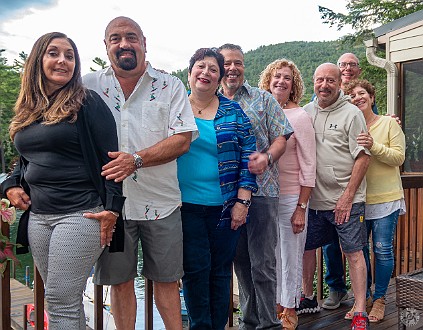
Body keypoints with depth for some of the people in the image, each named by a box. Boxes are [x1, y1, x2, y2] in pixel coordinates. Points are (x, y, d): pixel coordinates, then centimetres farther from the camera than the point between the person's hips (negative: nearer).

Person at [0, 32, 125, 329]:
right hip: (38, 216, 7)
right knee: (67, 300, 15)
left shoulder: (87, 103, -5)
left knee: (61, 301, -4)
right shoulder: (26, 110, 15)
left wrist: (112, 208, -16)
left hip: (80, 214, -6)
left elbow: (110, 158, -9)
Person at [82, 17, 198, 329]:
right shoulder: (89, 86, 4)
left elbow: (182, 139, -9)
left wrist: (137, 160, -22)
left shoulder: (170, 86, 1)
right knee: (120, 280, 13)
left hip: (160, 202, -1)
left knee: (167, 280, 11)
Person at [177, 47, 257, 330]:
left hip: (225, 207, 1)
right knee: (195, 271, 2)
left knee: (221, 271, 10)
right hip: (186, 206, 0)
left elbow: (248, 156, 2)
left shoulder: (233, 112, 5)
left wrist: (242, 201, -5)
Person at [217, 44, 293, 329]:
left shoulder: (263, 99, 7)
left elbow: (282, 136, 1)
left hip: (261, 190, -3)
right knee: (240, 260, 13)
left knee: (262, 263, -3)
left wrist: (267, 158, -19)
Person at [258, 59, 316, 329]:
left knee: (291, 256, 7)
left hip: (291, 197, -4)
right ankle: (275, 304, 33)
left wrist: (301, 208, -11)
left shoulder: (300, 117, -6)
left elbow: (308, 167, -8)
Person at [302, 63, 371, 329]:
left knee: (354, 252, 1)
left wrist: (348, 196, -13)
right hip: (314, 199, 5)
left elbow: (363, 157, -9)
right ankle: (308, 298, 32)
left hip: (346, 200, -5)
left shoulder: (351, 113, -5)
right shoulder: (306, 112, 8)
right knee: (307, 247, 13)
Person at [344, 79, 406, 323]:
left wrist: (374, 146, -21)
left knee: (383, 250, 2)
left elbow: (399, 157, -8)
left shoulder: (389, 123, 0)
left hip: (385, 199, -3)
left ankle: (380, 300, 18)